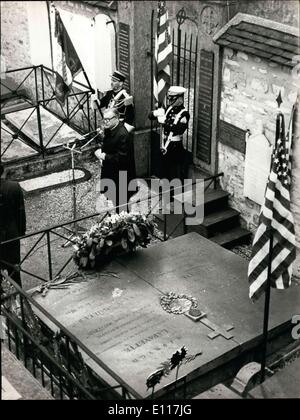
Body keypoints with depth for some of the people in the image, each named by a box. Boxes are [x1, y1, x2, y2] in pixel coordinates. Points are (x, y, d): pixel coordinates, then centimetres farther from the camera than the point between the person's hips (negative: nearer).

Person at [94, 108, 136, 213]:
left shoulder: (123, 135, -28)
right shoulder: (108, 129, 1)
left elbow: (121, 158, -29)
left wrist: (104, 156, -24)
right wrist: (101, 151, 0)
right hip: (109, 171, 9)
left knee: (121, 205, 5)